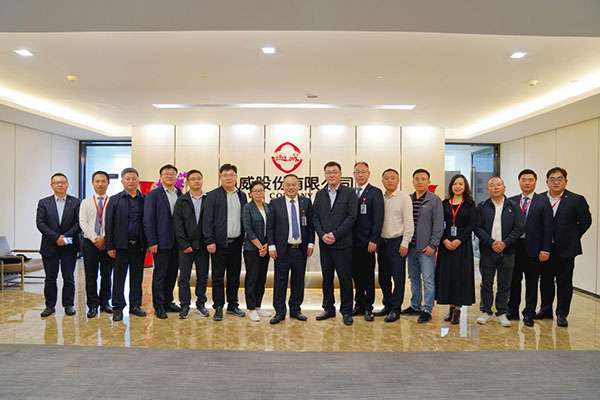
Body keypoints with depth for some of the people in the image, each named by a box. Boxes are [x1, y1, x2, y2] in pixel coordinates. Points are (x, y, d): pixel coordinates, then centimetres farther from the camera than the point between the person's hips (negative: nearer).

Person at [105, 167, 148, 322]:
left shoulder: (145, 200, 6)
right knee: (119, 277, 5)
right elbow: (109, 224, 1)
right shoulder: (114, 200, 3)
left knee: (137, 276, 10)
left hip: (139, 245, 1)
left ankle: (135, 305, 21)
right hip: (121, 245, -1)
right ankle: (118, 308, 15)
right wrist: (110, 246, -5)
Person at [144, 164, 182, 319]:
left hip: (177, 242, 5)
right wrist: (152, 242, -12)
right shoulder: (153, 195, -3)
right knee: (159, 274, 3)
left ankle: (168, 302, 25)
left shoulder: (180, 195, 9)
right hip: (161, 242, -5)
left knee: (172, 274, 12)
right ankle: (159, 306, 13)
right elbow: (148, 220, -7)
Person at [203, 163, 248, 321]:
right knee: (218, 277, 4)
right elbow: (207, 220, -5)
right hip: (219, 243, -4)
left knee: (234, 276, 12)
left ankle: (233, 305, 24)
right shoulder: (213, 195, -2)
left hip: (236, 242, 4)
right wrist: (209, 241, -11)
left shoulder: (242, 196, 10)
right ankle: (218, 307, 13)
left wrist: (245, 239, 6)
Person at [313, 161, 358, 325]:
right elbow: (315, 217, 8)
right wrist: (322, 235, -8)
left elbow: (351, 217, -9)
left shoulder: (349, 193, -2)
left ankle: (346, 311, 14)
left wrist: (335, 235, -15)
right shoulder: (320, 194, 11)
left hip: (342, 244, -4)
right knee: (327, 278, 12)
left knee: (345, 278, 2)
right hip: (324, 244, 4)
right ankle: (329, 309, 25)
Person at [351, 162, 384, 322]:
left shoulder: (375, 192, -3)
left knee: (368, 276, 3)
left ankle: (368, 307, 14)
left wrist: (373, 240, -15)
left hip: (367, 242, -5)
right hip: (352, 242, 5)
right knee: (356, 274, 12)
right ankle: (359, 304, 24)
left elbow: (378, 218, -9)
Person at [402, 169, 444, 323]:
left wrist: (432, 245, -13)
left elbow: (438, 224, -8)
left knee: (428, 280, -3)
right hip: (411, 246, 5)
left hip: (426, 247, -5)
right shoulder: (408, 199, 10)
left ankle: (427, 310, 6)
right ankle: (415, 306, 27)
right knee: (414, 278, 14)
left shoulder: (434, 200, -4)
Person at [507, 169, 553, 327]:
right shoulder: (512, 201, 6)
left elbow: (547, 227, -3)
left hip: (533, 248, -2)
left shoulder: (543, 202, 0)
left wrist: (545, 249, -9)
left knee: (532, 283, 7)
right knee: (514, 280, 11)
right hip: (513, 247, 2)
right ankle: (512, 312, 23)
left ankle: (529, 314, 18)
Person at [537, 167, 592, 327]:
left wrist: (572, 237, 1)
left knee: (564, 282, 5)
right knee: (545, 280, 13)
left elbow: (585, 221, 1)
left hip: (565, 248, -3)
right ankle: (546, 309, 27)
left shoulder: (576, 200, -6)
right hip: (545, 248, 3)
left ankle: (562, 314, 16)